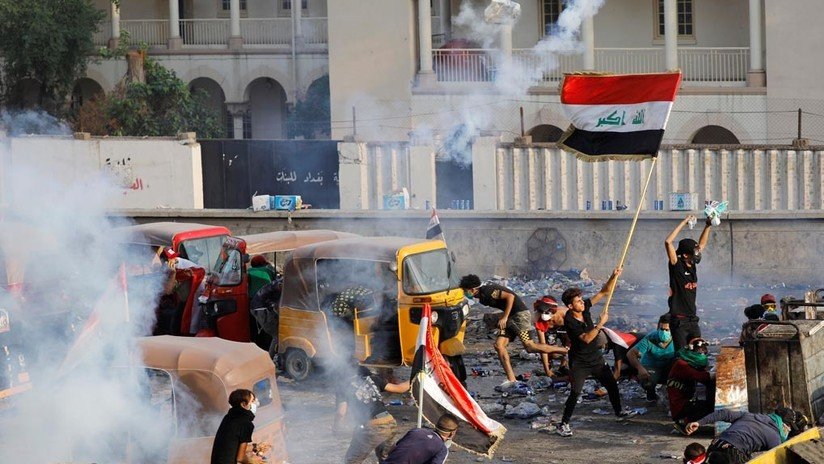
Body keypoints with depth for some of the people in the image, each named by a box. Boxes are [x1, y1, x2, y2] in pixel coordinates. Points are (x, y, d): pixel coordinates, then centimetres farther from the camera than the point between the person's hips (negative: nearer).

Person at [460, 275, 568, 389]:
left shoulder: (488, 291, -17)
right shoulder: (482, 298, 13)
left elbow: (510, 296, -21)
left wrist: (504, 317, -20)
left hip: (520, 313, -10)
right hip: (510, 317, 10)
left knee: (529, 347, -16)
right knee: (499, 345, -2)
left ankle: (567, 351, -6)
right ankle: (511, 379, -5)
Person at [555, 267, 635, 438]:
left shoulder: (584, 307, -6)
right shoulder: (569, 321, -24)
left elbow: (603, 292, -3)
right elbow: (586, 338, -30)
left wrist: (614, 277, -16)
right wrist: (601, 323, -31)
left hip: (596, 358, 7)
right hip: (580, 362, -7)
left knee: (612, 385, 15)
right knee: (575, 392, -14)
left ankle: (619, 412, 36)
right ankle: (563, 425, -7)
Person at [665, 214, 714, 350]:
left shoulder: (692, 266, 9)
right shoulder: (676, 266, -8)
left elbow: (702, 244, 23)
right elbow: (668, 242, -20)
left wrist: (708, 226, 14)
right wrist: (684, 223, -16)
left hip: (693, 320, 7)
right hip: (679, 321, -7)